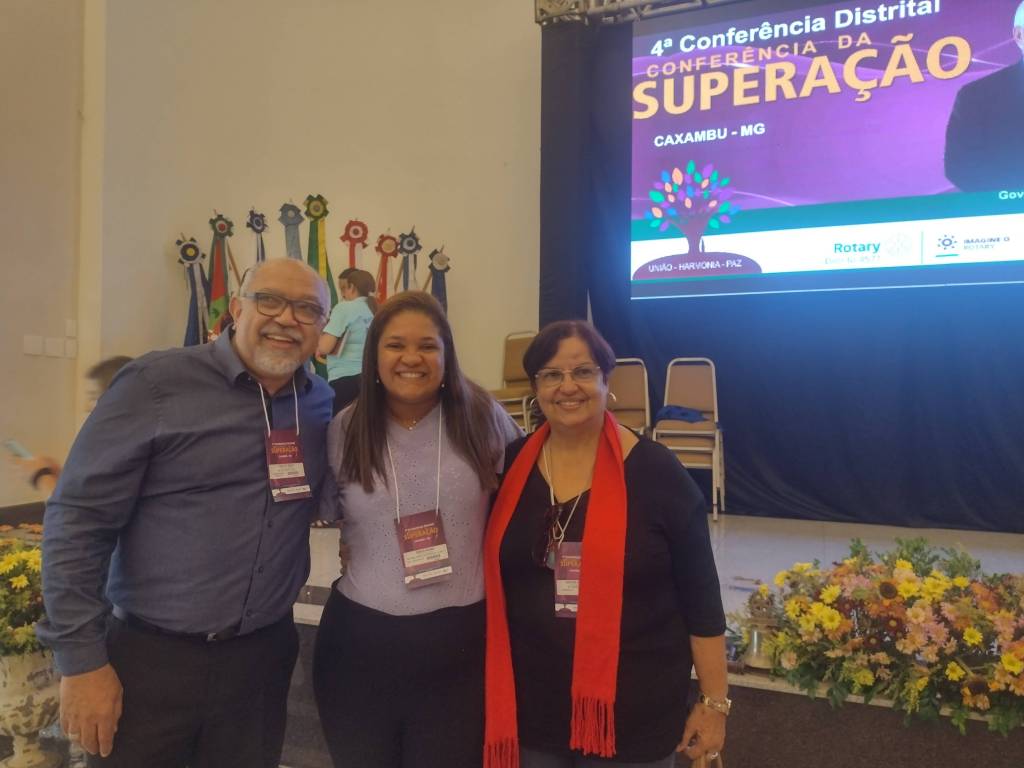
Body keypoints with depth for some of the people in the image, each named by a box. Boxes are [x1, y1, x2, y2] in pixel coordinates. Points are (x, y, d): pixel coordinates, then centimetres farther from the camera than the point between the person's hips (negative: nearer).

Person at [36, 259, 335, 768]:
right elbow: (79, 519, -10)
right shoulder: (157, 383, -11)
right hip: (150, 657, -3)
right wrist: (82, 660, -11)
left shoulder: (322, 403, 2)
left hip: (262, 658, 4)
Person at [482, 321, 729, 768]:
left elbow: (700, 596, -6)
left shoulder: (656, 472, -12)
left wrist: (714, 701, -3)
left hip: (634, 708, -2)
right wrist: (492, 689, 10)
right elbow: (493, 583, 7)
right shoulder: (512, 466, -3)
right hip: (531, 705, 3)